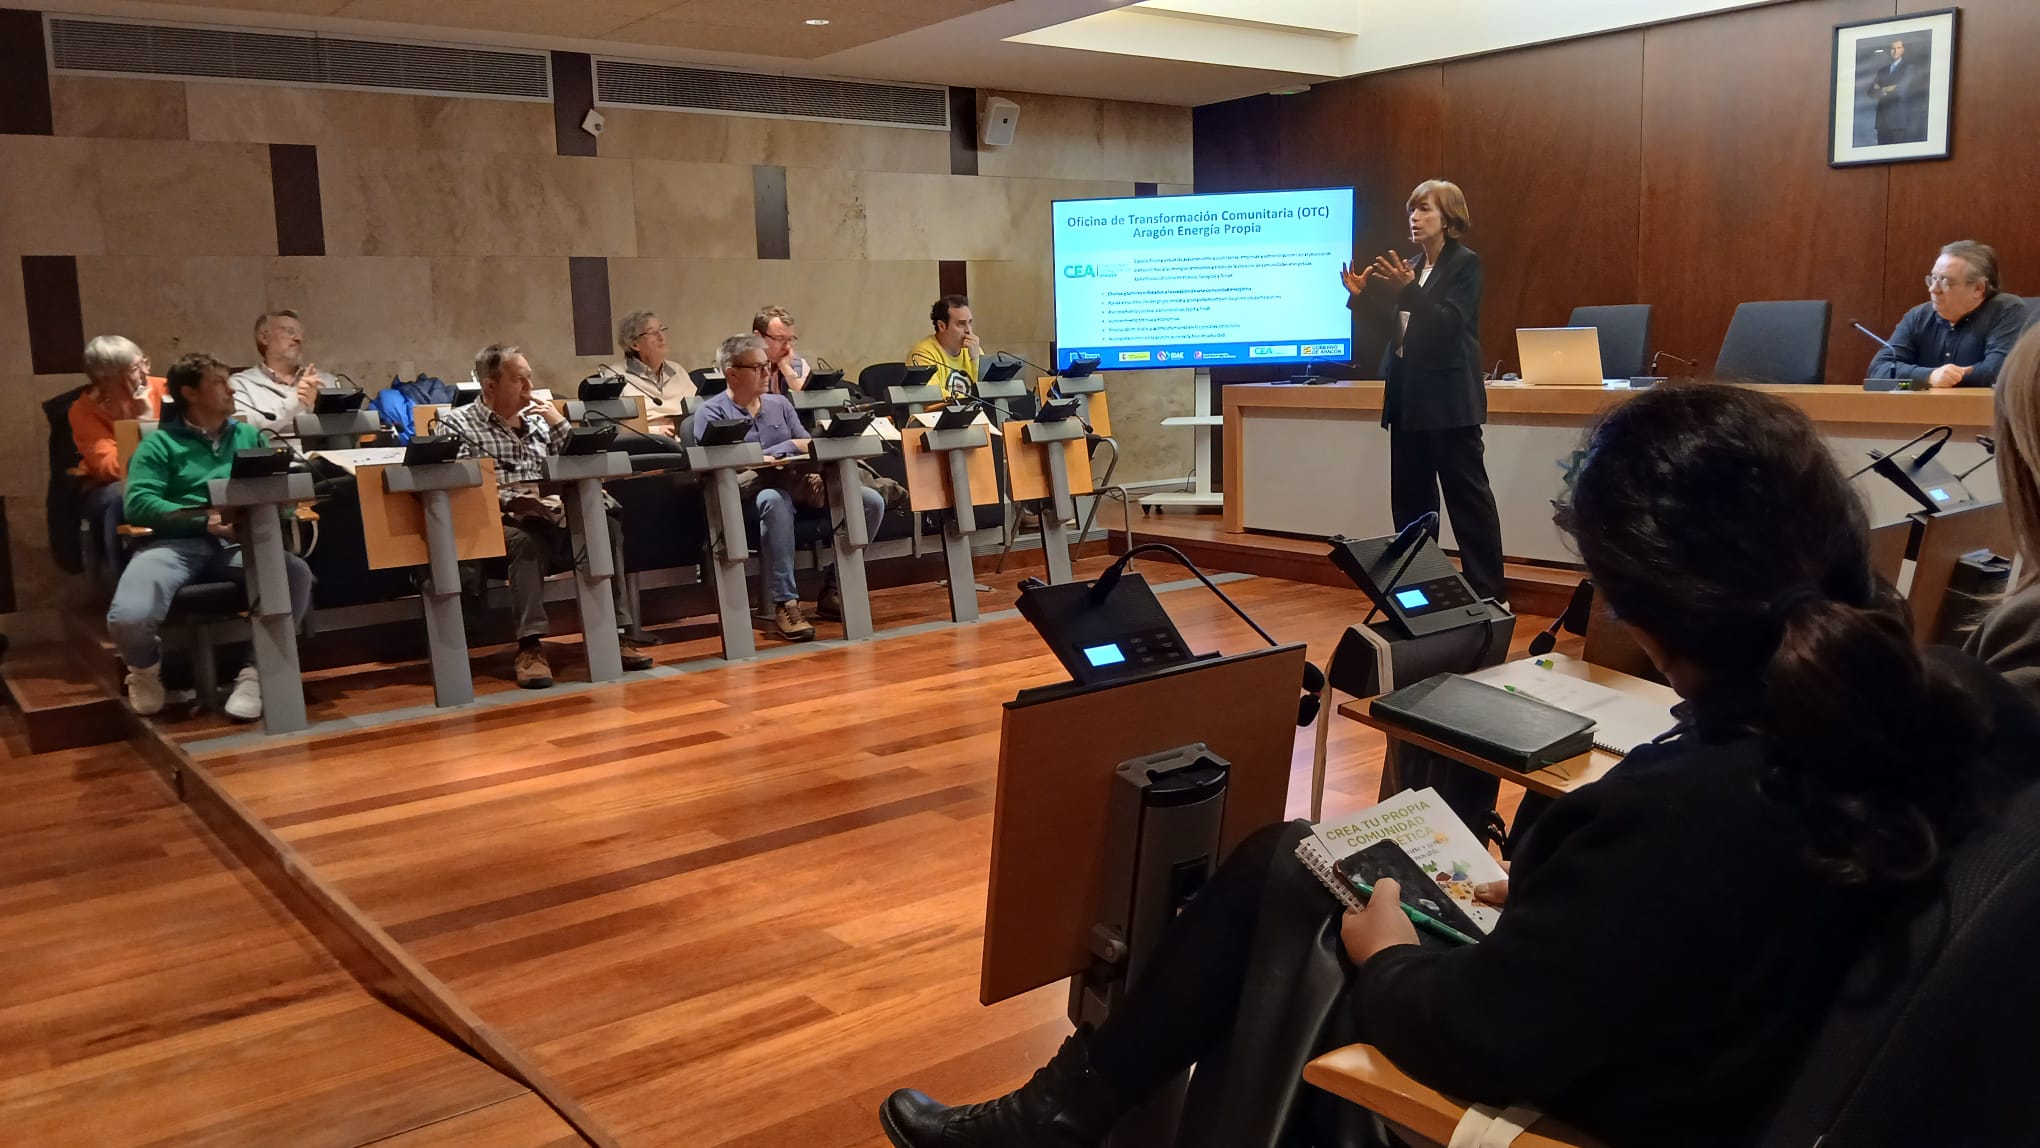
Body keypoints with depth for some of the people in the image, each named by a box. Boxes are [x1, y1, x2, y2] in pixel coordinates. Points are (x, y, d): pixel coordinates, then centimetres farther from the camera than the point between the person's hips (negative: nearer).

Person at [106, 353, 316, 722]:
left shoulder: (250, 436, 24)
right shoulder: (160, 443, 12)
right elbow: (138, 503, -3)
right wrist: (204, 520, -16)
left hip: (237, 542, 2)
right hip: (177, 541, -2)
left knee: (297, 573, -32)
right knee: (128, 618, -31)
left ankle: (256, 670, -11)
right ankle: (146, 667, 9)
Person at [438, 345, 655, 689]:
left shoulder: (538, 420, 23)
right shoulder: (458, 424, 7)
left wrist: (560, 426, 7)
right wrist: (510, 501, -23)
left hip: (551, 518, 4)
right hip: (499, 523, -4)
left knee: (607, 526, -23)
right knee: (527, 538, -38)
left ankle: (621, 631, -26)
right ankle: (530, 645, -38)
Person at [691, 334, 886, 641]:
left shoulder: (779, 404, 19)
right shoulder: (711, 414, 1)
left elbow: (808, 447, 13)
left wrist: (817, 467, -13)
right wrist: (790, 447, -13)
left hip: (798, 485, 6)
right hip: (749, 492, -6)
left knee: (871, 501, -15)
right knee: (774, 499, -43)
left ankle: (833, 590, -7)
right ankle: (785, 603, -40)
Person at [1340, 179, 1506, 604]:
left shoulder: (1465, 263, -6)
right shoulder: (1410, 266, 14)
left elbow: (1449, 323, -18)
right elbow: (1392, 327, 13)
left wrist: (1407, 290, -27)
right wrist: (1360, 297, 0)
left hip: (1448, 399, -8)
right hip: (1408, 396, 8)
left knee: (1468, 494, -4)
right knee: (1410, 497, 11)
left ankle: (1488, 591, 1)